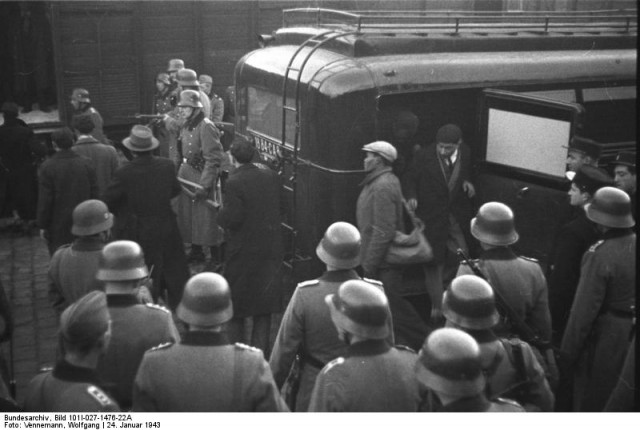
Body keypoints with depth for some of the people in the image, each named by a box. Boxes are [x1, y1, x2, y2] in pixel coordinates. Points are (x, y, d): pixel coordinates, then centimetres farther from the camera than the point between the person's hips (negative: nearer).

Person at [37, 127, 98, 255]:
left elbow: (45, 200, -10)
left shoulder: (47, 167, -11)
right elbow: (94, 195, 1)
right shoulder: (86, 164, -3)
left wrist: (43, 226, -1)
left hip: (58, 226, -3)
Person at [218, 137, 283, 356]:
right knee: (265, 296, 14)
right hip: (270, 246, 5)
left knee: (237, 299, 11)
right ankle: (261, 346, 20)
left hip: (243, 249, -5)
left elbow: (232, 218, -21)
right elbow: (277, 208, 7)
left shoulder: (234, 182, -19)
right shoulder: (271, 175, -1)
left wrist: (221, 214, -1)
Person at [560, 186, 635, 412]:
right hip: (630, 339, 6)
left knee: (589, 403, 13)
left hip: (603, 336, -6)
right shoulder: (632, 244, -6)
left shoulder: (599, 255, -23)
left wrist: (568, 351, -10)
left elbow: (584, 309, -20)